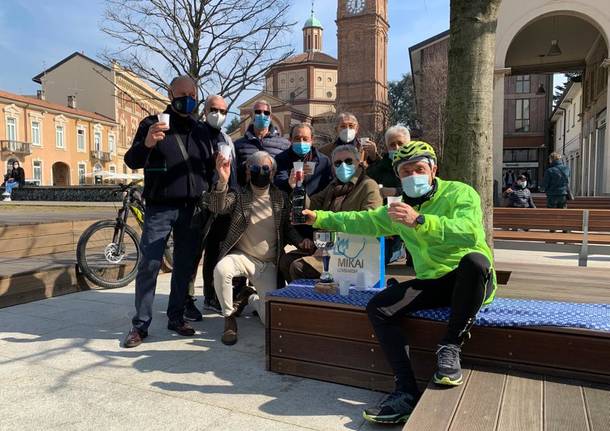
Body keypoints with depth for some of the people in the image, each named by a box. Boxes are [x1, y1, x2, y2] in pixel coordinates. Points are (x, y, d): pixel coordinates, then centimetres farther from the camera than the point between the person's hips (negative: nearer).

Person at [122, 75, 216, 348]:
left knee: (185, 266, 8)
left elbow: (209, 167, 19)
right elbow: (132, 162, -5)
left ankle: (176, 318, 19)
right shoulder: (152, 124, 2)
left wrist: (208, 196, 5)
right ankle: (140, 324, 5)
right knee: (149, 266, -4)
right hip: (160, 208, -4)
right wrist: (146, 144, -26)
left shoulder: (200, 130, 13)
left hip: (192, 209, 4)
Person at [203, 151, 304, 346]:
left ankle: (251, 297, 29)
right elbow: (217, 207, -25)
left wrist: (301, 242, -12)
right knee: (221, 269, -37)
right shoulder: (239, 196, -6)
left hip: (268, 264, 2)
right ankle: (229, 318, -11)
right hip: (242, 256, -2)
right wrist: (222, 182, -44)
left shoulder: (281, 198, 2)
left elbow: (287, 228, 9)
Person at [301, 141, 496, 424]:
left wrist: (419, 220, -39)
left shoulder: (460, 193, -9)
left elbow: (469, 231, -29)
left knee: (473, 260, -40)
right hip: (431, 283, 5)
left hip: (470, 282, -5)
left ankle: (450, 348, -21)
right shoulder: (400, 208, 13)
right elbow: (363, 220, 19)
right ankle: (407, 392, -17)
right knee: (378, 307, -15)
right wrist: (319, 218, 13)